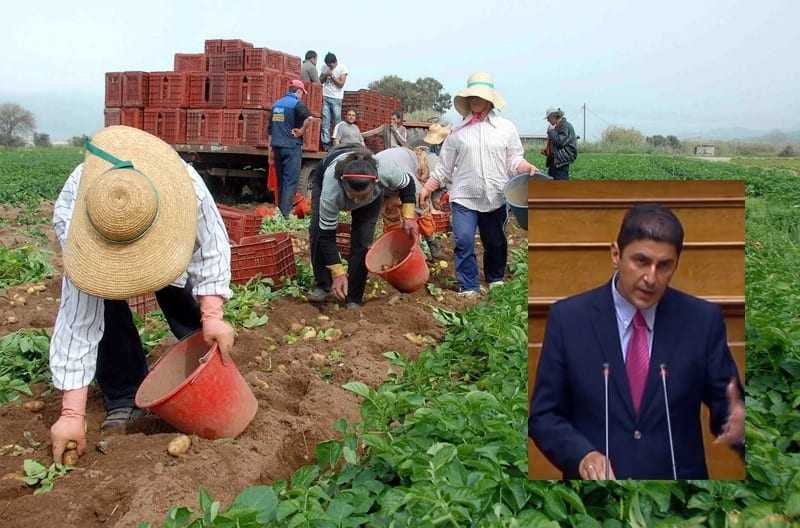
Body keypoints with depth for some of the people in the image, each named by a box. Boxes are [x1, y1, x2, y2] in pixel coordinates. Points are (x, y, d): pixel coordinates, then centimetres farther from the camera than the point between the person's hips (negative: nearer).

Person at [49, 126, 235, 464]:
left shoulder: (189, 189, -45)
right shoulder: (75, 230, -44)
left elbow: (211, 249, -27)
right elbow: (78, 325, -40)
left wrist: (212, 315, -38)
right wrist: (72, 413, -39)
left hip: (159, 227, 2)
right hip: (81, 219, -2)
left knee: (177, 291, -5)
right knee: (98, 309, -21)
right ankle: (123, 398, -5)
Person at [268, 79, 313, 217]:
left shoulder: (276, 104, 14)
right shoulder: (297, 104, -7)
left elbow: (270, 130, 16)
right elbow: (309, 118, -29)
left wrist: (271, 151, 19)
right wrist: (301, 131, -12)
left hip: (277, 147, 7)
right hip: (292, 147, -7)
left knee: (281, 180, 14)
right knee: (291, 181, -4)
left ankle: (280, 212, 20)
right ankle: (285, 214, -8)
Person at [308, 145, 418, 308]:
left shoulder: (387, 171, -43)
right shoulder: (331, 190, -45)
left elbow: (407, 184, -18)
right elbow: (327, 235, -34)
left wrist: (409, 217, -27)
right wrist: (338, 274, -35)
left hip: (371, 193, 1)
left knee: (362, 239, -13)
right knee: (318, 231, -15)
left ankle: (353, 299, -3)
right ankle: (322, 285, 5)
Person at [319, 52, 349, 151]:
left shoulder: (342, 68, -4)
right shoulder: (324, 67, 9)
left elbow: (341, 84, -8)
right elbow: (320, 81, 13)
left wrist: (332, 76, -14)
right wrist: (325, 75, -6)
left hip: (336, 98, -3)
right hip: (325, 97, 3)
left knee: (337, 120, -4)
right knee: (325, 120, -3)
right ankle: (325, 142, -4)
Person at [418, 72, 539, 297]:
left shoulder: (506, 127, 7)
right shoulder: (458, 131, 6)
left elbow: (513, 160, 8)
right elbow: (444, 167, 10)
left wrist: (527, 167, -13)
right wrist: (426, 188, 6)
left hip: (496, 198, 1)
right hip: (464, 197, -1)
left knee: (495, 243, 13)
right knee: (464, 242, -11)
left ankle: (496, 280, 35)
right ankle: (469, 288, -1)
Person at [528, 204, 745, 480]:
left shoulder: (703, 320, -7)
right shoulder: (568, 318, -9)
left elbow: (724, 407, -2)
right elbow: (543, 415, -6)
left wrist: (737, 424, -23)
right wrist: (581, 454, -22)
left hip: (677, 474, 1)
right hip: (597, 478, -1)